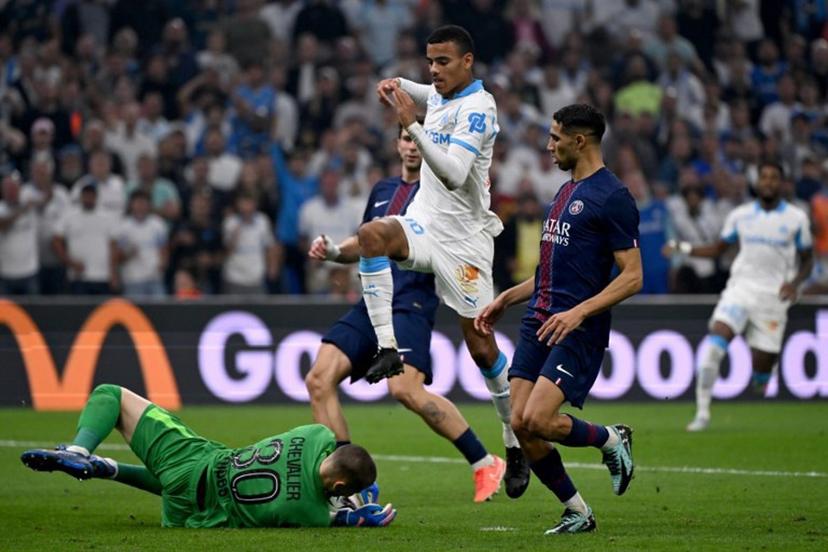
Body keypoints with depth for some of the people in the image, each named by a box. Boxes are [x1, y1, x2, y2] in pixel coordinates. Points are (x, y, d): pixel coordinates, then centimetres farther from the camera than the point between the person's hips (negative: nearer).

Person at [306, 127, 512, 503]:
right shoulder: (383, 190, 22)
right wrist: (332, 250, 12)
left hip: (411, 302, -7)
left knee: (405, 388, -25)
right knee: (320, 378, -7)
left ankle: (485, 464, -11)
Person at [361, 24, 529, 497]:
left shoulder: (478, 109, -16)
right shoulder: (439, 95, 7)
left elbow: (454, 174, -29)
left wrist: (412, 124, -32)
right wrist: (398, 85, 13)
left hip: (464, 237, -6)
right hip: (425, 222, 6)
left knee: (480, 343, -2)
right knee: (372, 234, -28)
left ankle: (516, 445, 13)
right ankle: (388, 349, -27)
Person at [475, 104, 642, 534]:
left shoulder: (613, 197, -10)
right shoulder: (565, 192, 18)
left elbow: (632, 277, -14)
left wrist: (579, 312, -24)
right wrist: (505, 299, 21)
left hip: (578, 331, -9)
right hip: (538, 323, 9)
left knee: (537, 420, -20)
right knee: (520, 425, -1)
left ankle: (612, 440, 9)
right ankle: (577, 512, 13)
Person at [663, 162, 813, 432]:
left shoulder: (796, 218, 3)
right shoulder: (740, 215, 8)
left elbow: (807, 259, 11)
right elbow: (719, 248, 17)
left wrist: (795, 283, -9)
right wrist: (684, 248, 2)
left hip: (774, 297, -1)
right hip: (741, 287, 1)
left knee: (762, 365, -3)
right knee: (715, 340, -22)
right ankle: (702, 412, -21)